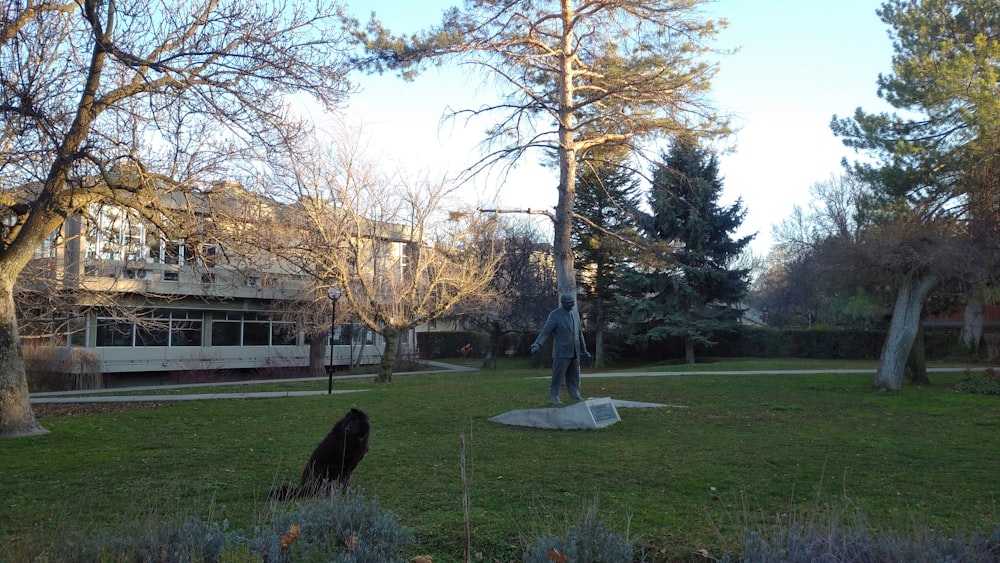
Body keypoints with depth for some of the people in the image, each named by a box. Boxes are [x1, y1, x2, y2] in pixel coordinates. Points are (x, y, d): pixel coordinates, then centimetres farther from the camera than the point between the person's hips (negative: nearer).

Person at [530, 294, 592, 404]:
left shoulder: (576, 314, 11)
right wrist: (537, 344, -32)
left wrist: (584, 350, 19)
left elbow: (579, 333, 18)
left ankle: (574, 394, 21)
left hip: (575, 352, 6)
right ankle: (554, 396, 6)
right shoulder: (555, 315, -9)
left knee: (574, 375, 10)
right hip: (561, 352, -6)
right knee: (558, 375, -4)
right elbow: (546, 331, -17)